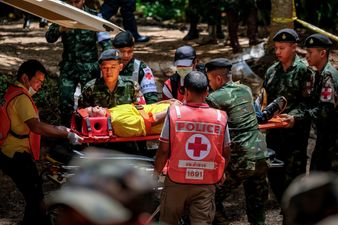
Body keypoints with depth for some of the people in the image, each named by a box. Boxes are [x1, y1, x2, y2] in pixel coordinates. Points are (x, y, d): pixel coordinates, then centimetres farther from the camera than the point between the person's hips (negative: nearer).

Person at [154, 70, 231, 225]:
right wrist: (220, 173, 24)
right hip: (206, 184, 1)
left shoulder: (174, 113, -10)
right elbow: (225, 153, 5)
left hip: (177, 182, -1)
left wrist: (155, 174, 7)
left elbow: (164, 151, -8)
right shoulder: (220, 118, -4)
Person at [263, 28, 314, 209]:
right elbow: (265, 100, 19)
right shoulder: (272, 71, 12)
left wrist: (295, 117, -28)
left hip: (295, 132, -6)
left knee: (293, 176, -4)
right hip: (274, 132, 6)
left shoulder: (303, 70, -6)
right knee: (274, 175, 11)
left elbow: (308, 102, -13)